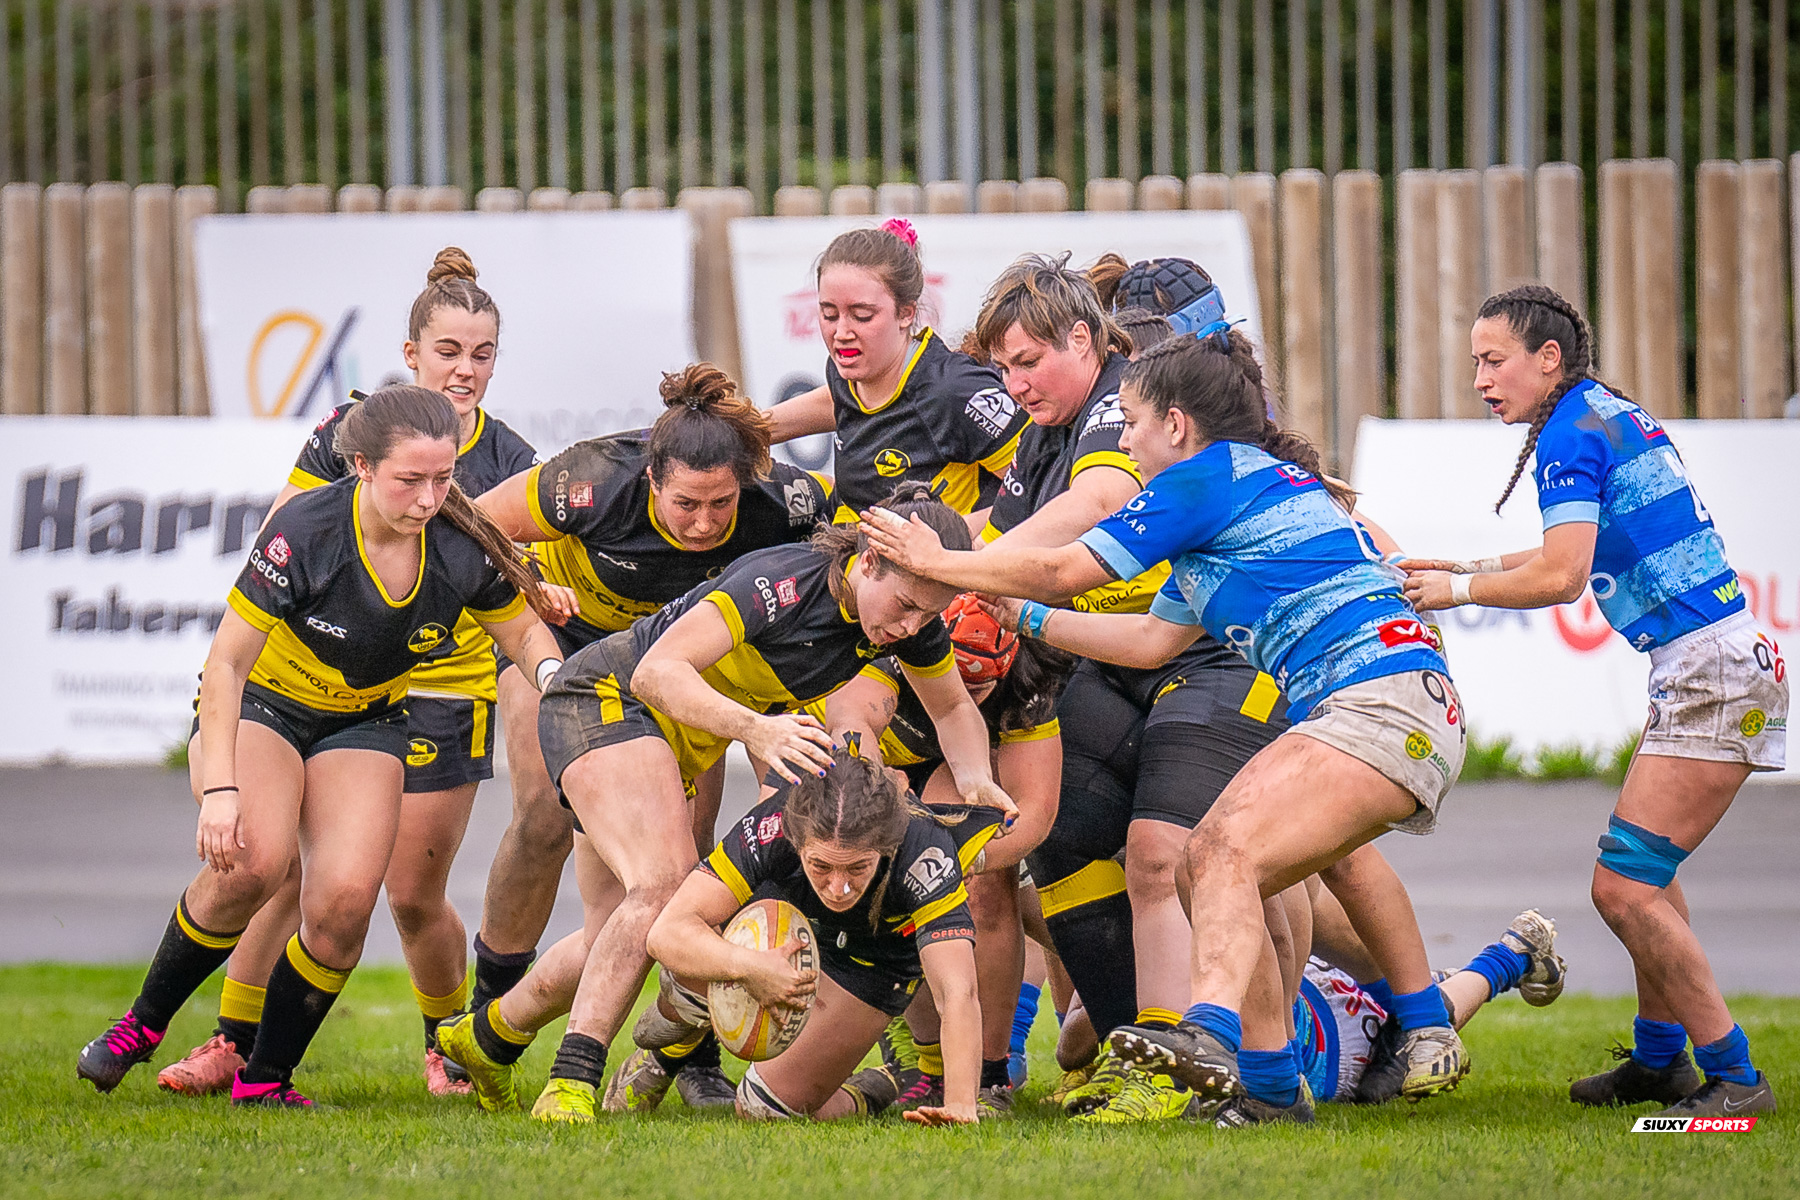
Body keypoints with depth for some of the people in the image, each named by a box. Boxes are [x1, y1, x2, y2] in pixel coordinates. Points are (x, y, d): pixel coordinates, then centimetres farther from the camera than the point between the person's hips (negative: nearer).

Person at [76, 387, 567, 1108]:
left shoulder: (463, 548, -17)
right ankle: (143, 1024, -8)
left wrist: (550, 670, -21)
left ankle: (265, 1079, 0)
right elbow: (226, 662, -21)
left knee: (345, 898, -20)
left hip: (364, 724, 3)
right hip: (258, 704, -3)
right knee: (253, 861, -31)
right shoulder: (305, 532, -28)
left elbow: (523, 629, 3)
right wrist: (219, 788, -28)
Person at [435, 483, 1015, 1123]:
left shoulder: (914, 623, -11)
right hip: (606, 699, -8)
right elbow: (656, 672, -37)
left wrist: (975, 778, -13)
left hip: (678, 741, 8)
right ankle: (572, 1082, -32)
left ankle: (486, 1036, 34)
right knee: (665, 884, -29)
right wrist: (753, 728, -52)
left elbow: (954, 709, 8)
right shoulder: (783, 582, -33)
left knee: (615, 938, 11)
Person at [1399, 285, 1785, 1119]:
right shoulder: (1610, 414, 17)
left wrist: (1459, 590, -6)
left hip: (1715, 673, -11)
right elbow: (1581, 552, 29)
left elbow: (1562, 578, -20)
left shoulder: (1570, 434, -12)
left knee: (1624, 886, -13)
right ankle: (1660, 1061, 32)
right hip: (1704, 670, 11)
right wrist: (1469, 569, 25)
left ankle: (1733, 1078, -11)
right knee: (1642, 874, 22)